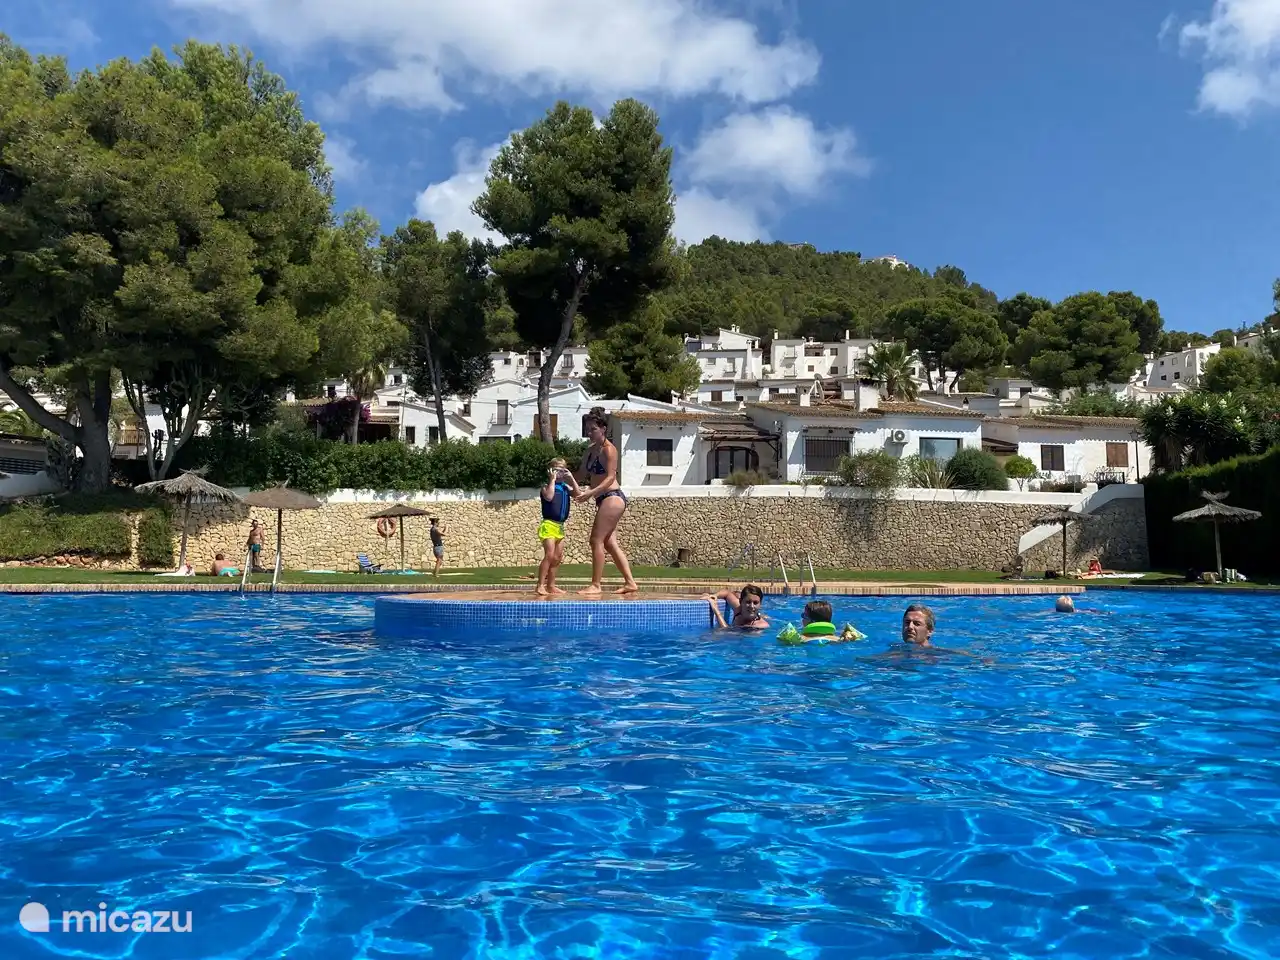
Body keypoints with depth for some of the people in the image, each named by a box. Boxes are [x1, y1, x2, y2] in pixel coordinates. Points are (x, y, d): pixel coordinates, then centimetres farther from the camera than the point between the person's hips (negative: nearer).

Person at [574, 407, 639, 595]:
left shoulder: (608, 449, -11)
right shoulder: (591, 449, 14)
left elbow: (611, 477, -18)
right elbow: (586, 475, 17)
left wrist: (591, 493, -26)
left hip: (612, 497, -9)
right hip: (604, 500, 9)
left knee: (597, 540, -10)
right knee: (610, 543, 9)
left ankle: (595, 585, -6)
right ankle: (630, 582, 14)